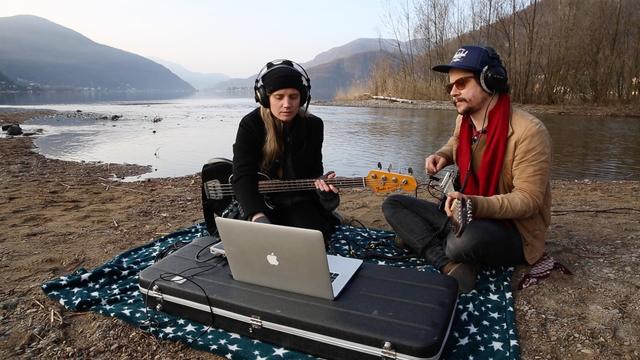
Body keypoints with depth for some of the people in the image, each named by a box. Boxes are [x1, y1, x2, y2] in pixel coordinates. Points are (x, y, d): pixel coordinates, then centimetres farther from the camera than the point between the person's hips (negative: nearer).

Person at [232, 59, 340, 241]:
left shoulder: (313, 125, -4)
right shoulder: (250, 125, -13)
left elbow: (314, 169, 7)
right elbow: (243, 176, -24)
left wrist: (320, 181, -20)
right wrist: (258, 217, -40)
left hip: (298, 200, 2)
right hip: (258, 200, -2)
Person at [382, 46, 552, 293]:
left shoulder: (528, 131, -22)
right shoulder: (464, 120, 1)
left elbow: (528, 200, -22)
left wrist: (475, 204, -36)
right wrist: (442, 156, 4)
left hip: (513, 232, -7)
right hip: (464, 216, 8)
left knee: (464, 241, -42)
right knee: (393, 205, -3)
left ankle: (419, 238, -7)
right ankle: (451, 265, -21)